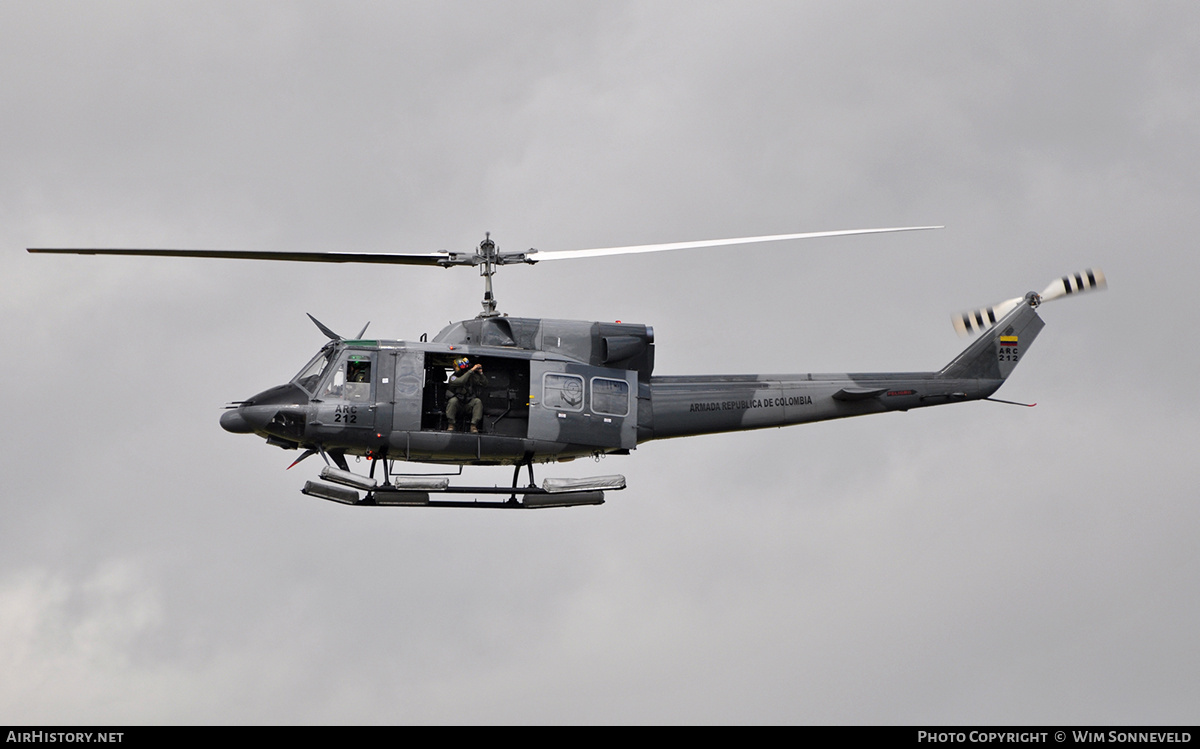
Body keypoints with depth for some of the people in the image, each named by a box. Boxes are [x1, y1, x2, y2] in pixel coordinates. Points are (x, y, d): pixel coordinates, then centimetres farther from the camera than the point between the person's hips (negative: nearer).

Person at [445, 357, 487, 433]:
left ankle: (474, 426, -28)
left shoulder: (472, 376, 4)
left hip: (469, 402, 3)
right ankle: (450, 425, -25)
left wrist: (481, 374, -11)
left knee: (478, 401, -26)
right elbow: (461, 381, -31)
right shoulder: (453, 377, -8)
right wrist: (471, 371, -30)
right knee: (453, 400, -35)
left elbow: (484, 384, 4)